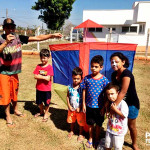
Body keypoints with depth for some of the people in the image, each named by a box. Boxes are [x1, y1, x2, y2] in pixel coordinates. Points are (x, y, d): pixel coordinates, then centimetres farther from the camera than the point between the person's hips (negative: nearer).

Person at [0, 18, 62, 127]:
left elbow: (37, 38, -7)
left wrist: (52, 35, -11)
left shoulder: (19, 38, -5)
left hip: (14, 72, 4)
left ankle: (16, 110, 43)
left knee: (14, 92, 20)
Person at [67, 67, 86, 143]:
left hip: (80, 109, -3)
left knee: (81, 122, 13)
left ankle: (81, 134, 36)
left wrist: (80, 107, -16)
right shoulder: (70, 87, -8)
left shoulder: (82, 87, -18)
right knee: (72, 120, 23)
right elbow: (68, 96, 1)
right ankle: (72, 131, 49)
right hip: (71, 108, 4)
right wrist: (69, 105, -7)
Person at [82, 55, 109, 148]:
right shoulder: (87, 78, -7)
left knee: (98, 124, 16)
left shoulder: (104, 79, -13)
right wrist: (84, 104, 1)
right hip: (89, 106, 2)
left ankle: (97, 139, 39)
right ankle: (90, 138, 40)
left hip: (99, 106, -1)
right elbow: (84, 91, 0)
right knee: (90, 123, 18)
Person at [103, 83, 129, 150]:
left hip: (119, 130, -5)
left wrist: (115, 109, -24)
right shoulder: (109, 103, -2)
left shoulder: (122, 103, -22)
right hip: (110, 128, 6)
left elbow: (124, 115, -21)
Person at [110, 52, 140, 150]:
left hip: (131, 104, -5)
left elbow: (123, 92, -33)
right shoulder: (114, 74, -3)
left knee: (131, 126, 13)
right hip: (120, 103, 6)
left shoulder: (126, 74, -27)